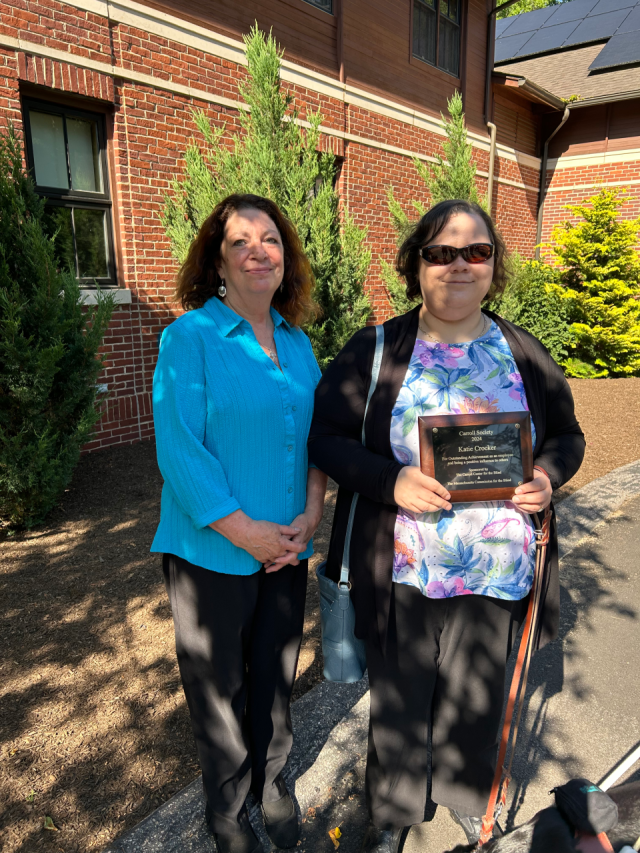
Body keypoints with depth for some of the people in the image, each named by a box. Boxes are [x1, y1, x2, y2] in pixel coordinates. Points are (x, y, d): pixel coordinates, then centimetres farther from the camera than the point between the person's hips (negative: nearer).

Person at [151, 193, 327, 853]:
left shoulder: (296, 342, 4)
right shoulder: (189, 337, -13)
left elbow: (317, 433, 6)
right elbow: (179, 449, -19)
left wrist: (311, 512, -8)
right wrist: (245, 531, -19)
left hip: (288, 547, 5)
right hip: (212, 552, -4)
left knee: (275, 673, 21)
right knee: (219, 686, 15)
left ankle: (269, 780, 48)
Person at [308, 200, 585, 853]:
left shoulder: (525, 354, 2)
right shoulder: (374, 352, -7)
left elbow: (567, 435, 11)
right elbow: (324, 436, -8)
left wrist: (549, 474, -12)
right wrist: (391, 481, -23)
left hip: (497, 574, 3)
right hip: (400, 573, -2)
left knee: (476, 697, 23)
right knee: (399, 699, 17)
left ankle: (465, 797, 55)